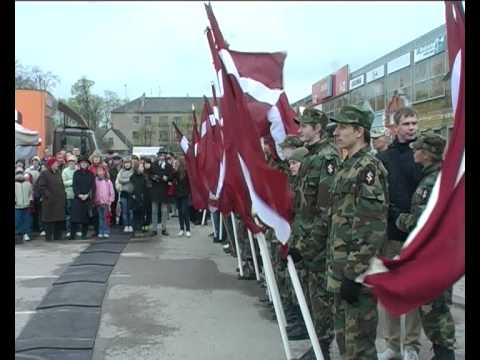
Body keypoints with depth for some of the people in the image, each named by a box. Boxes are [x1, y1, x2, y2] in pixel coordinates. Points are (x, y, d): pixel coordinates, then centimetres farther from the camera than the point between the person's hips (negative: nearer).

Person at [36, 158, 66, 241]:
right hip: (50, 201, -7)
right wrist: (48, 195, -18)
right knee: (50, 220, -4)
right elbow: (41, 187, -12)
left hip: (60, 201, 7)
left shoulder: (58, 173, 17)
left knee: (60, 220, 8)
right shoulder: (44, 174, -5)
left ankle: (58, 237, 16)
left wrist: (63, 194, 10)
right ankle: (49, 237, 3)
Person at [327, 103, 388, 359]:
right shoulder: (347, 167, 14)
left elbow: (373, 228, -21)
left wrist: (355, 274, -22)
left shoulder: (368, 168, -15)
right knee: (343, 335, 19)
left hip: (357, 271, -9)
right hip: (340, 269, 9)